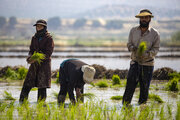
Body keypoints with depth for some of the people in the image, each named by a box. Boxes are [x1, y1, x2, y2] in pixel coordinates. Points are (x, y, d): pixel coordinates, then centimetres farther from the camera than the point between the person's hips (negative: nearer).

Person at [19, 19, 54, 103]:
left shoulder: (49, 38, -5)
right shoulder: (34, 38, 13)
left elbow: (48, 53, -12)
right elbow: (31, 50, 16)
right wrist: (30, 56, -8)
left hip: (44, 63, -5)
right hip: (34, 64, 5)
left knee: (42, 86, -4)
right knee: (27, 83, -1)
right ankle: (21, 102, 3)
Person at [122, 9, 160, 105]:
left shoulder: (155, 33, -3)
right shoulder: (133, 31, 4)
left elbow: (156, 48, -3)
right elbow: (129, 44, 8)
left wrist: (147, 54, -23)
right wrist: (133, 48, -16)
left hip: (148, 64, -1)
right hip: (135, 62, 1)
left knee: (144, 87, 4)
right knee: (130, 83, -13)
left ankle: (142, 105, 18)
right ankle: (125, 104, -11)